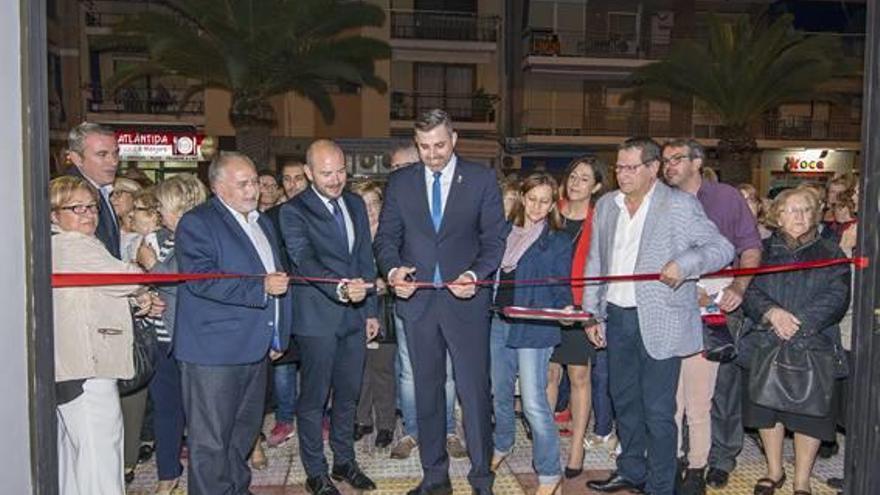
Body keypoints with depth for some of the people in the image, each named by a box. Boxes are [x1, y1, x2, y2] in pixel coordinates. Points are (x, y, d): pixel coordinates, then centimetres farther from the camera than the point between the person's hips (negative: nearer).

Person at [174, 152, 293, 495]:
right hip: (213, 351, -8)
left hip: (255, 348, 8)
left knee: (245, 428, 20)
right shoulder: (196, 223, -8)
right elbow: (201, 279, -21)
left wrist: (278, 335, 21)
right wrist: (260, 286, -26)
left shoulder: (263, 223, 17)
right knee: (210, 439, 0)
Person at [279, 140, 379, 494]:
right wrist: (339, 288, -40)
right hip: (317, 319, -5)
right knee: (314, 399, 7)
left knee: (348, 395, 17)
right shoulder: (294, 211, -10)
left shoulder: (356, 204, 9)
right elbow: (305, 261, -23)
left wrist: (370, 310, 11)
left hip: (354, 316, 6)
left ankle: (345, 461, 34)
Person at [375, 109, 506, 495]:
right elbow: (386, 236, 7)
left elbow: (494, 238, -1)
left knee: (474, 391, 1)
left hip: (465, 298, -2)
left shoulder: (482, 179, 1)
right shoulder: (400, 181, 7)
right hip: (417, 298, 3)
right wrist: (393, 270, -13)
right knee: (427, 392, 13)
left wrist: (475, 275, -18)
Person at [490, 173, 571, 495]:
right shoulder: (506, 233, 10)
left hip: (534, 328, -5)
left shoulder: (558, 241, 0)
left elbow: (560, 287, -3)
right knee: (500, 393, 18)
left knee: (534, 403, -8)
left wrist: (566, 308, -23)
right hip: (498, 323, 5)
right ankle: (502, 446, 42)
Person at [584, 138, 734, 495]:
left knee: (657, 410, 2)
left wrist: (684, 264, -25)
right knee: (624, 400, 18)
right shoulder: (606, 205, 10)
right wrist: (592, 314, 10)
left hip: (658, 322, -5)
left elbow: (722, 248, -7)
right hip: (616, 317, 6)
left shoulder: (680, 205, -6)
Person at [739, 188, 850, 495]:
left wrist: (799, 323, -17)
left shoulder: (830, 254, 7)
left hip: (813, 346, -1)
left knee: (808, 412, 0)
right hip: (765, 346, 2)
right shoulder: (763, 250, 10)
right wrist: (771, 312, -19)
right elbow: (749, 291, 0)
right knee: (766, 406, 8)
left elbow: (836, 298, -5)